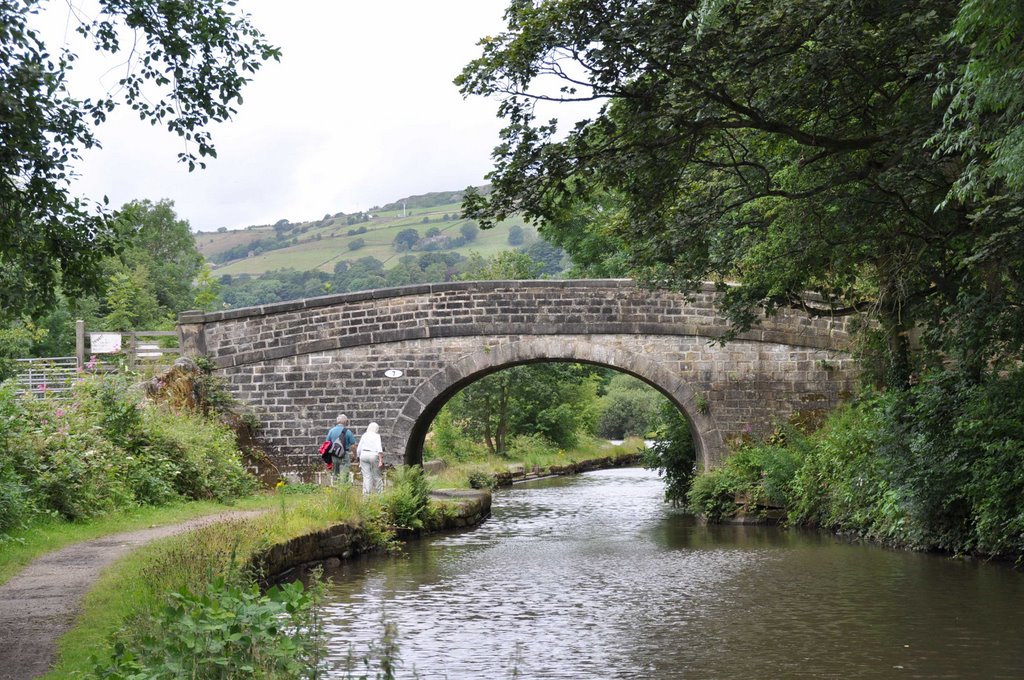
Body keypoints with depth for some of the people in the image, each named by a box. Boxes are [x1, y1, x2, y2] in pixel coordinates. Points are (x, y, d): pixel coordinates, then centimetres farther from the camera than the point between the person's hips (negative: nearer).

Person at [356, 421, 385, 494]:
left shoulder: (364, 435, 11)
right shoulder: (376, 436, -1)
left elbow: (358, 450, 13)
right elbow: (379, 449, -12)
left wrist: (359, 461, 22)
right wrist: (380, 460, -14)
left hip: (363, 455, 4)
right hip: (373, 455, -3)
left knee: (366, 476, 3)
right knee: (377, 476, 7)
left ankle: (366, 493, -2)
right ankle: (380, 493, 10)